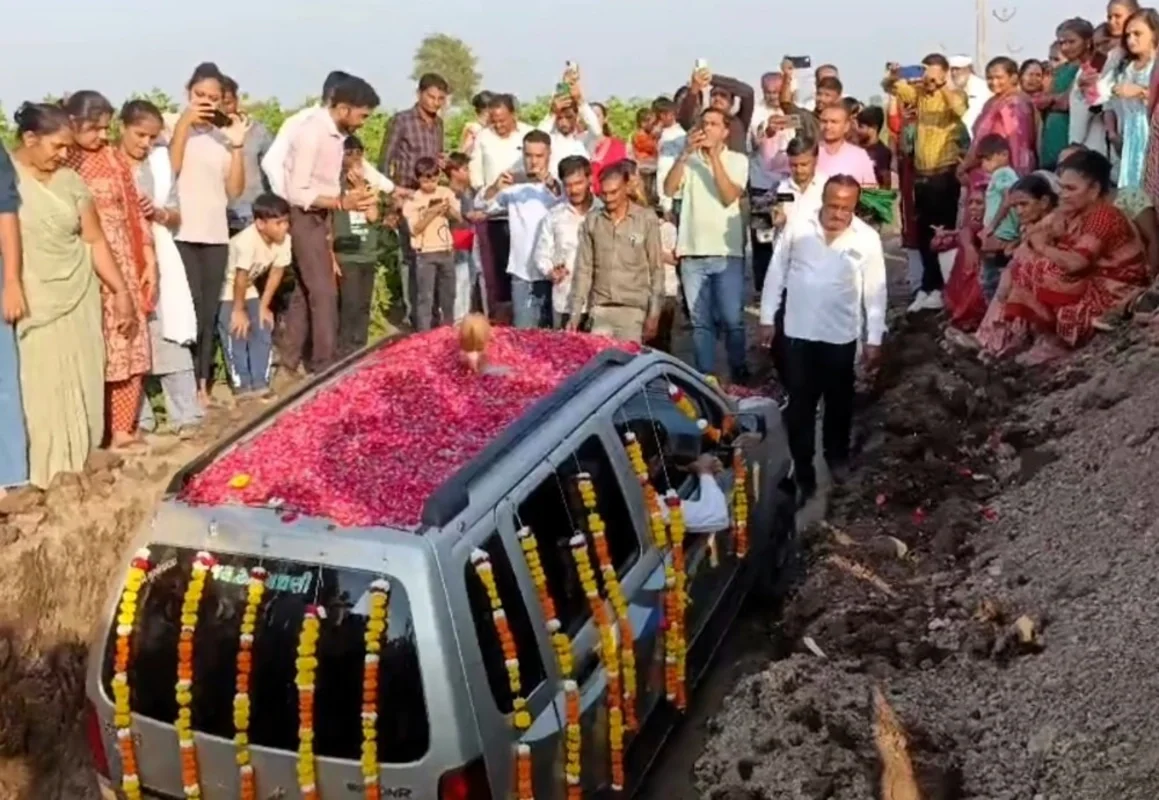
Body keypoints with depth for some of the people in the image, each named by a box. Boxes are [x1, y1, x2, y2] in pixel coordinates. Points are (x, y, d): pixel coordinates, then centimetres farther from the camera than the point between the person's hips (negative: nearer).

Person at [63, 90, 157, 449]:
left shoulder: (114, 157, 8)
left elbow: (134, 210, 11)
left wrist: (148, 259, 7)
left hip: (122, 265, 5)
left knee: (129, 347, 6)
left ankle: (123, 429, 17)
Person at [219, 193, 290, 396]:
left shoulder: (284, 240, -15)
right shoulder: (247, 241, -35)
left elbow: (276, 273, -5)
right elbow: (240, 278, -28)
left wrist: (263, 306, -2)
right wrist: (238, 310, -19)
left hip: (248, 289, 6)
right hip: (226, 288, -6)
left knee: (263, 331, -2)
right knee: (236, 334, -14)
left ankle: (260, 384, 5)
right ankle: (242, 386, -6)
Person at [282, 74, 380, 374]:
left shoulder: (337, 134, 5)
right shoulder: (312, 133, -21)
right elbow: (297, 193, -23)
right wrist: (342, 203, -29)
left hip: (319, 217, 9)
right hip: (304, 217, -9)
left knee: (304, 291, 12)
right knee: (324, 292, -7)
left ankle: (289, 365, 20)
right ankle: (326, 367, 0)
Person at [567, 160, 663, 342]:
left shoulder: (647, 219, -1)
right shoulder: (591, 220, 5)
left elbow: (657, 269, 1)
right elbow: (583, 269, 7)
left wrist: (654, 313, -4)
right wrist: (575, 313, 2)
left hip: (633, 309, -2)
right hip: (600, 310, 2)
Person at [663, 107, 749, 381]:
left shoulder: (737, 160, 5)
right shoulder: (688, 160, 9)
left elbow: (729, 197, -10)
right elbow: (669, 190, -6)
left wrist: (714, 156, -13)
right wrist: (685, 153, -13)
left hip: (726, 253, -2)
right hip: (692, 254, 2)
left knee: (732, 320, -2)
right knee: (701, 322, 7)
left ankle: (739, 374, 11)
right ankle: (706, 377, 13)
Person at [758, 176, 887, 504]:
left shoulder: (867, 239, -8)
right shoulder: (798, 226, -7)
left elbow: (875, 292, -3)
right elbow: (777, 272, 2)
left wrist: (874, 339, -3)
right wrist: (767, 317, 2)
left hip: (841, 336, 0)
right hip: (799, 332, 0)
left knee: (839, 402, 18)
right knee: (799, 405, 3)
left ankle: (837, 456, 42)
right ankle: (803, 474, 12)